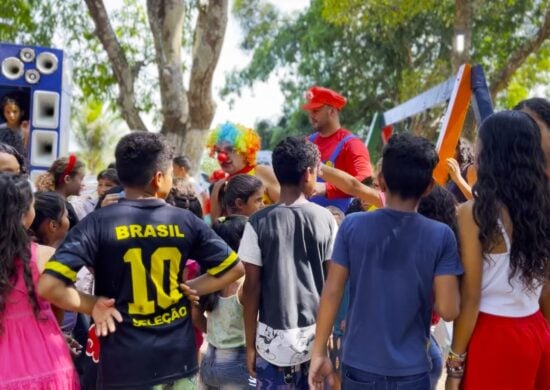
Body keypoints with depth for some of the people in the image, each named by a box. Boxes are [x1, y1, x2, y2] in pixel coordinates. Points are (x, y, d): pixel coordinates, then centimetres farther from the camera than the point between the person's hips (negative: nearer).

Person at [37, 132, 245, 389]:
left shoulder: (98, 223, -10)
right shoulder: (186, 221, -2)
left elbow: (48, 286, -18)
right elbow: (234, 268, 7)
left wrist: (93, 305, -4)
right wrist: (190, 289, 7)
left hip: (124, 364, -2)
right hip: (179, 359, 3)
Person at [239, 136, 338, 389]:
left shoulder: (259, 222, -7)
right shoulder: (326, 219, -3)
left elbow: (252, 287, -6)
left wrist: (250, 344, 3)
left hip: (275, 338, -2)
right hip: (317, 334, 2)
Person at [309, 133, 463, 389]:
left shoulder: (352, 226, -8)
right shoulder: (441, 236, -10)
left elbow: (332, 292, -6)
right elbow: (448, 310, -12)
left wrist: (319, 352, 3)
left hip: (359, 366, 1)